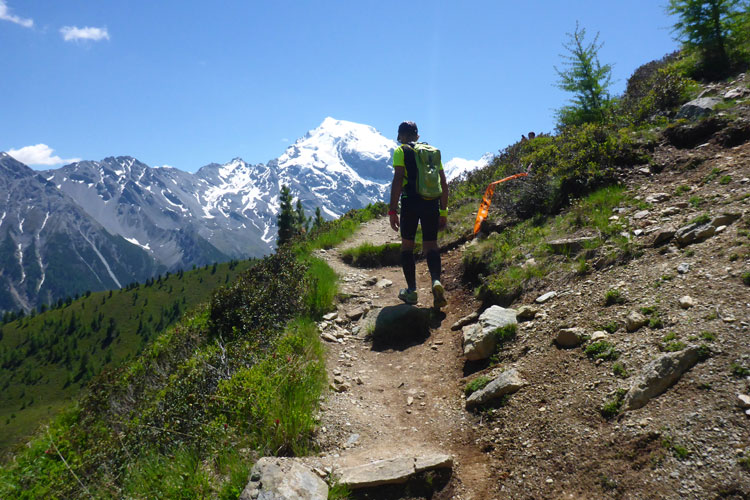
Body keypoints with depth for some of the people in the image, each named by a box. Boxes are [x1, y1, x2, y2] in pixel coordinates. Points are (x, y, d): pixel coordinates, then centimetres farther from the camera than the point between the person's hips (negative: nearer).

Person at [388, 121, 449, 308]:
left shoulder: (401, 151, 3)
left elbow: (398, 180, -9)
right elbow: (444, 184, 14)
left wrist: (392, 210, -10)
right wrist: (443, 211, 19)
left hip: (411, 203, -3)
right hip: (432, 204, 3)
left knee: (407, 245, 12)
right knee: (430, 246, 8)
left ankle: (411, 291, 12)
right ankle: (436, 281, -18)